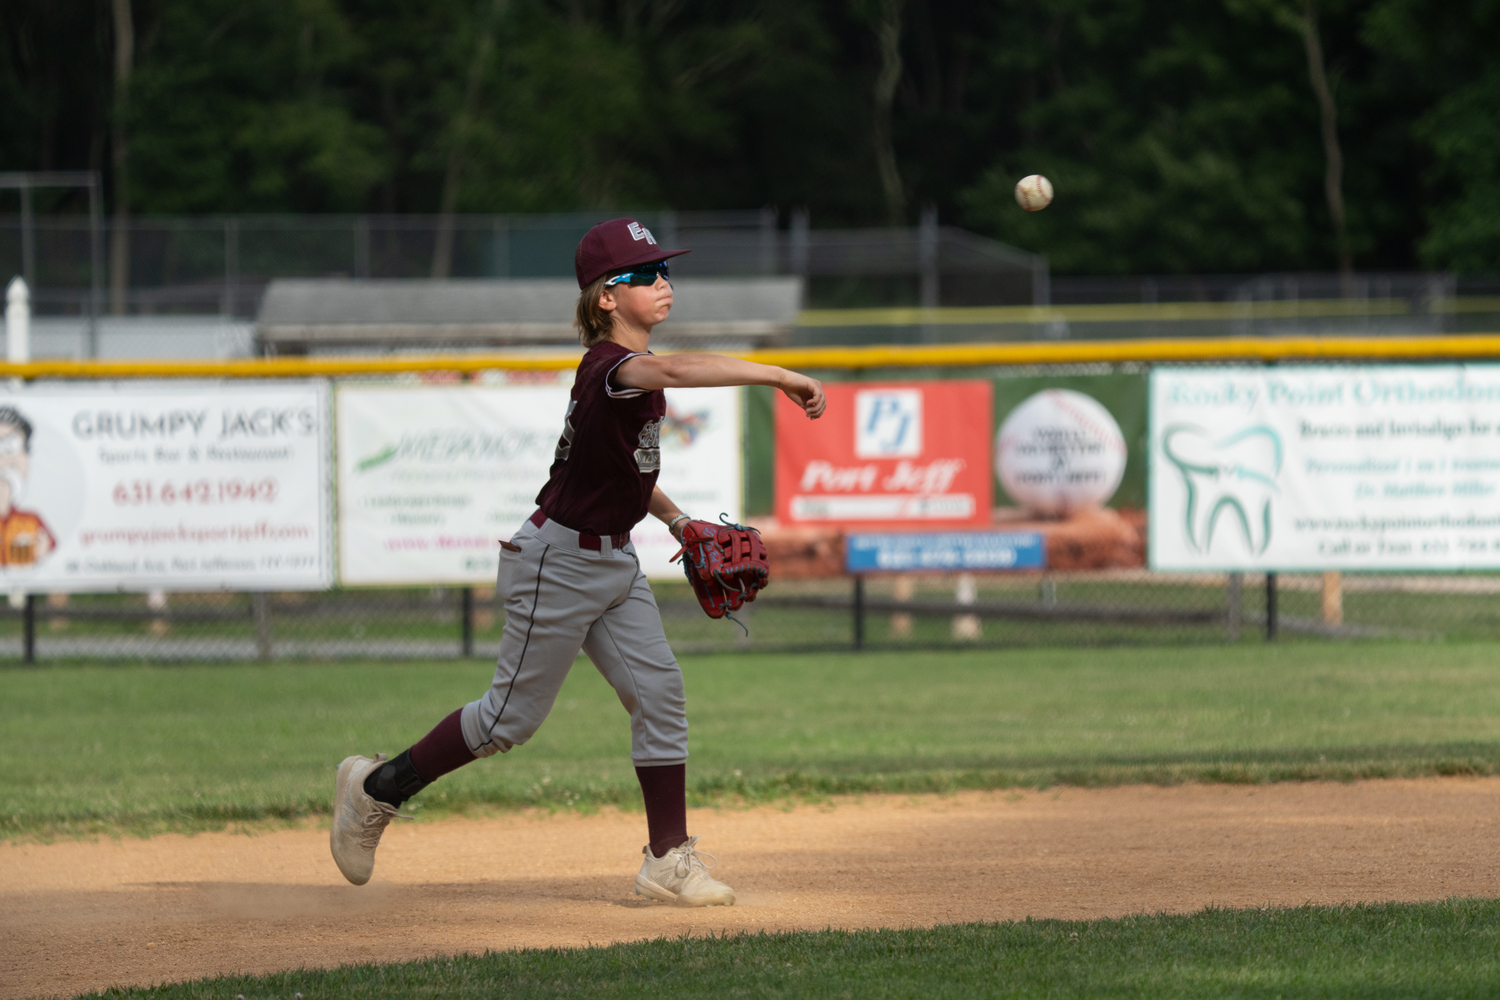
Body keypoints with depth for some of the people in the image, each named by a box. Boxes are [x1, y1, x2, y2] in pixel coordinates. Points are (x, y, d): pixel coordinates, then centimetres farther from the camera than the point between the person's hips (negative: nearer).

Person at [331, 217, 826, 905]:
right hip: (559, 560, -9)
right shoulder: (608, 366, -24)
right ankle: (377, 788, 19)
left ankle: (668, 859, 3)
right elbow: (670, 370, -47)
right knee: (512, 717, 2)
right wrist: (779, 376, -52)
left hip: (614, 563, 9)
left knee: (659, 691, -1)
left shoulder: (630, 368, 6)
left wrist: (677, 519, 12)